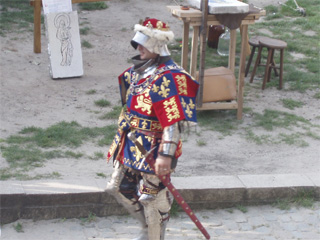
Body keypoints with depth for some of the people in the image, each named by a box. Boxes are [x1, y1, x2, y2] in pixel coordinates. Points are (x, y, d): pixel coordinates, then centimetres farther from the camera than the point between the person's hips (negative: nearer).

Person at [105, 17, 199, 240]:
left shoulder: (168, 77, -21)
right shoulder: (139, 69, 8)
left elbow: (174, 121, -25)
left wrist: (166, 155, -28)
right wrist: (123, 135, 24)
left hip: (153, 150, -9)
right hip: (131, 145, 10)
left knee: (153, 199, 3)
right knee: (120, 188, 18)